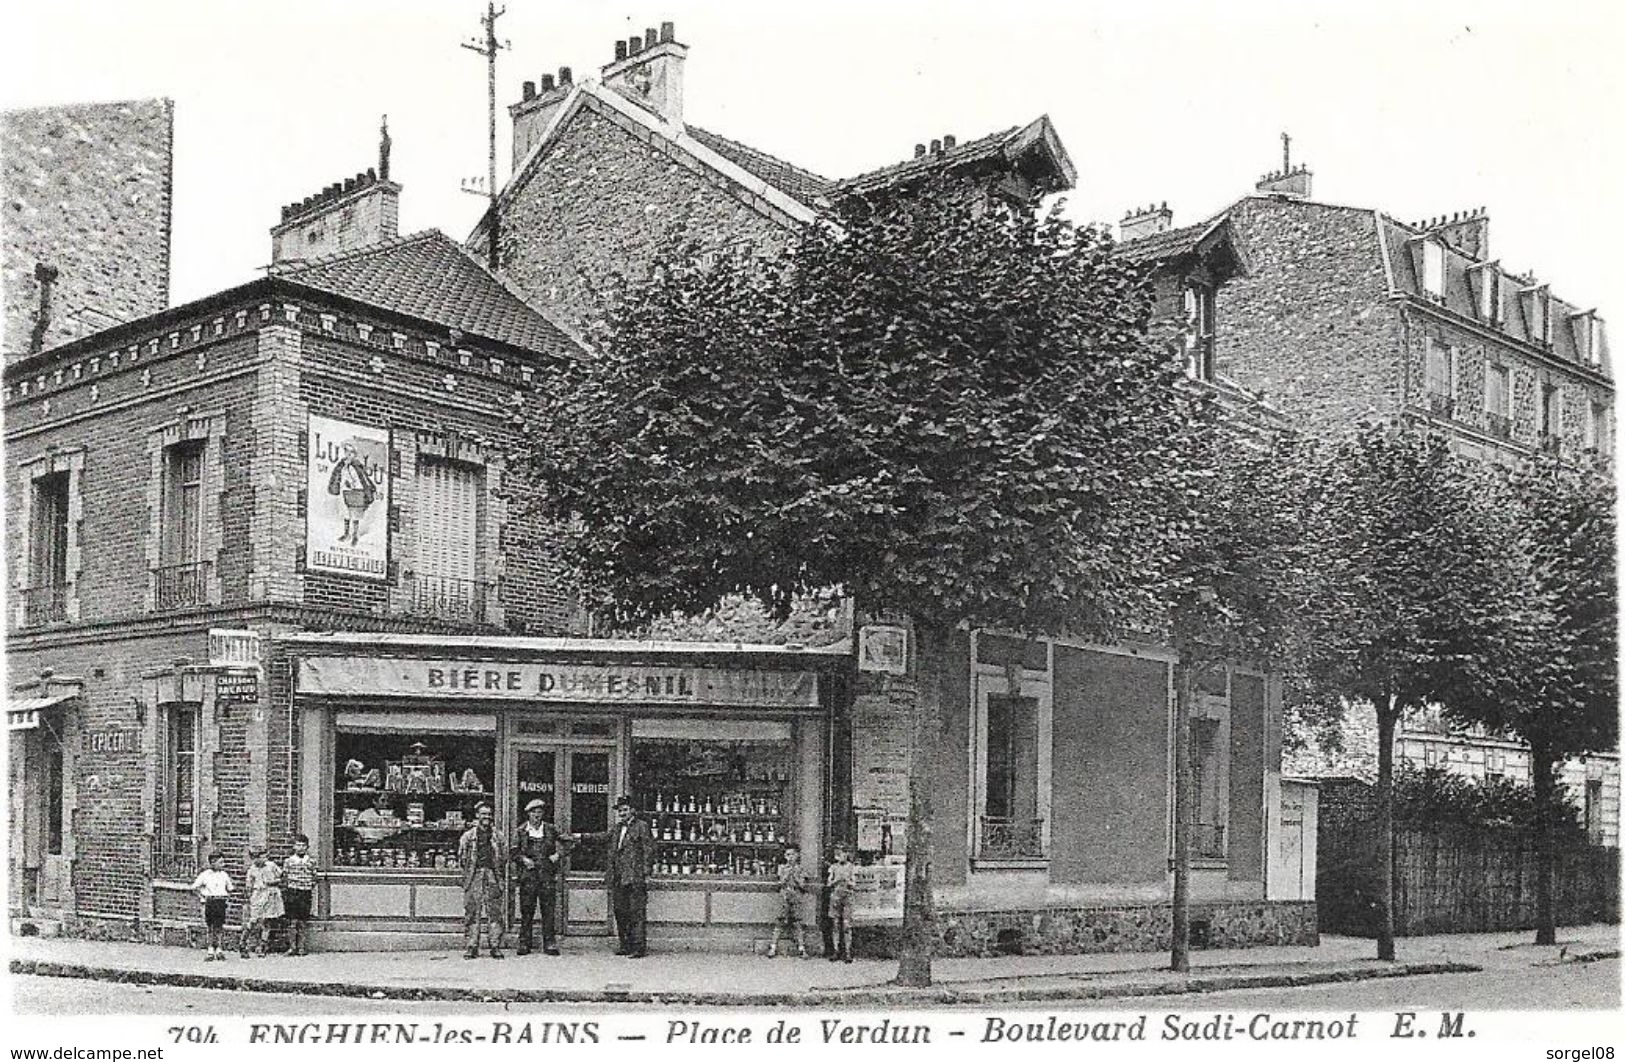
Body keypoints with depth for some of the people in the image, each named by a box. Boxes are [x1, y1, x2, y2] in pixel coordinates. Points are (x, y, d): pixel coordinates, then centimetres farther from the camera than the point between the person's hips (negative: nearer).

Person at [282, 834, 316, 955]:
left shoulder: (311, 862, 8)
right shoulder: (288, 862, 6)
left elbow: (314, 879, 11)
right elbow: (284, 879, 7)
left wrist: (313, 892, 3)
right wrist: (284, 895, 1)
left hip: (305, 894, 1)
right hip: (291, 894, 0)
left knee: (304, 922, 1)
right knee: (292, 921, -2)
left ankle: (302, 947, 7)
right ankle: (292, 947, 4)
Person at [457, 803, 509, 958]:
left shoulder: (499, 837, 13)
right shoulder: (468, 836, 9)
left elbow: (504, 858, 14)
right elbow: (461, 858, 10)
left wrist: (497, 872, 6)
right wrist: (470, 870, 2)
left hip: (493, 877, 1)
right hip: (473, 877, -1)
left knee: (495, 912, -3)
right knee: (471, 912, -4)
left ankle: (495, 946, 1)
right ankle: (470, 947, -1)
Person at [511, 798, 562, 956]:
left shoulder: (550, 830, 11)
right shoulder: (520, 831, 7)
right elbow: (514, 852, 6)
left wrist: (557, 855, -3)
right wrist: (523, 859, -11)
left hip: (547, 874, 1)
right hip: (528, 874, -1)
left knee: (549, 910, -2)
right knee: (526, 910, 0)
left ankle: (549, 944, 2)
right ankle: (525, 943, 7)